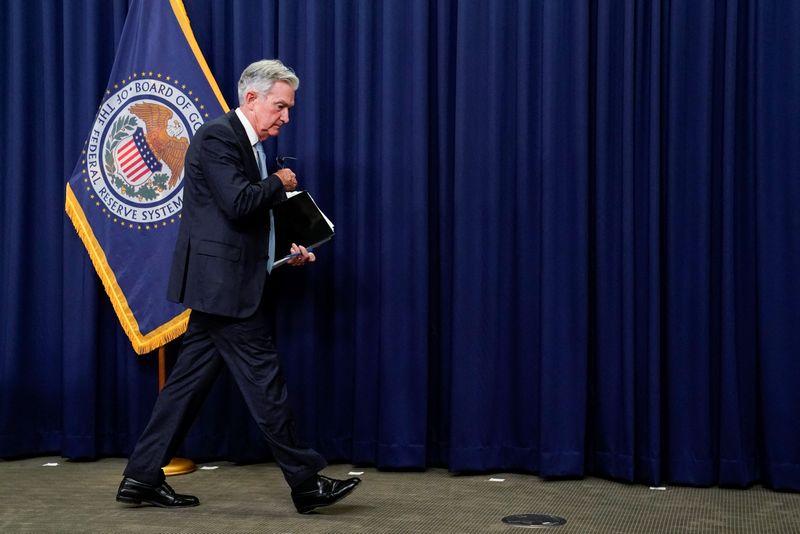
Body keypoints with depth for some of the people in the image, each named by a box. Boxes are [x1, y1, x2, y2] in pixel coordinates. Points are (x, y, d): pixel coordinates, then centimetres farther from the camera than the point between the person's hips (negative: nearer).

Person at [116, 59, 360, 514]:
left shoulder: (250, 146, 18)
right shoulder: (217, 137, -13)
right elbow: (239, 204, -23)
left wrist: (287, 250, 9)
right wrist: (280, 183, -7)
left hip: (224, 284, 10)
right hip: (224, 284, -10)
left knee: (192, 379, 11)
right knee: (264, 379, -4)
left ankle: (143, 477, 16)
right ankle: (307, 483, 4)